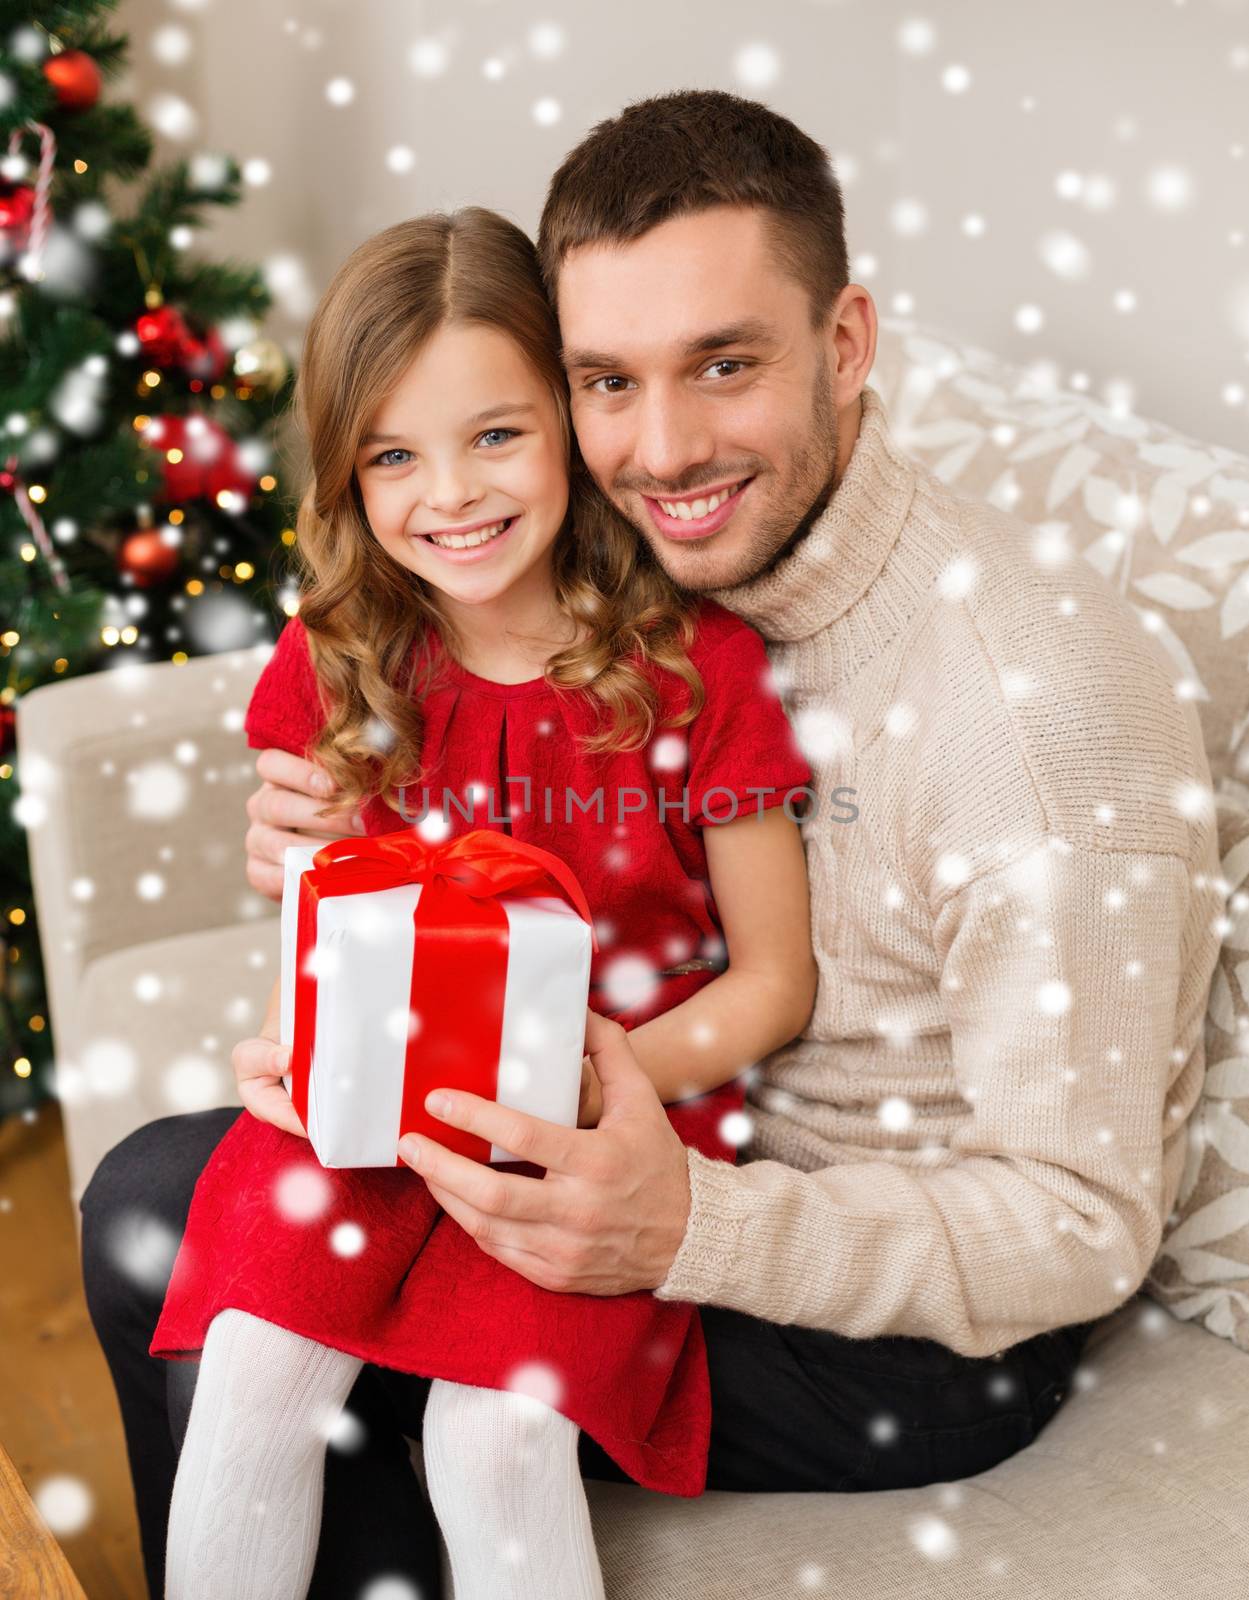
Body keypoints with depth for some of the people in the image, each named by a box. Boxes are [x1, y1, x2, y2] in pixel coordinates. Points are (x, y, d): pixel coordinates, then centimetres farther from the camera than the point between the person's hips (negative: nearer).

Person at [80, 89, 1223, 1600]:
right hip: (685, 1150, 7)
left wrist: (688, 1231, -39)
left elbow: (1082, 1226, -24)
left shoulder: (1048, 699, -29)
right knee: (154, 1198, 1)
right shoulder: (660, 569, -6)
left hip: (929, 1320, -6)